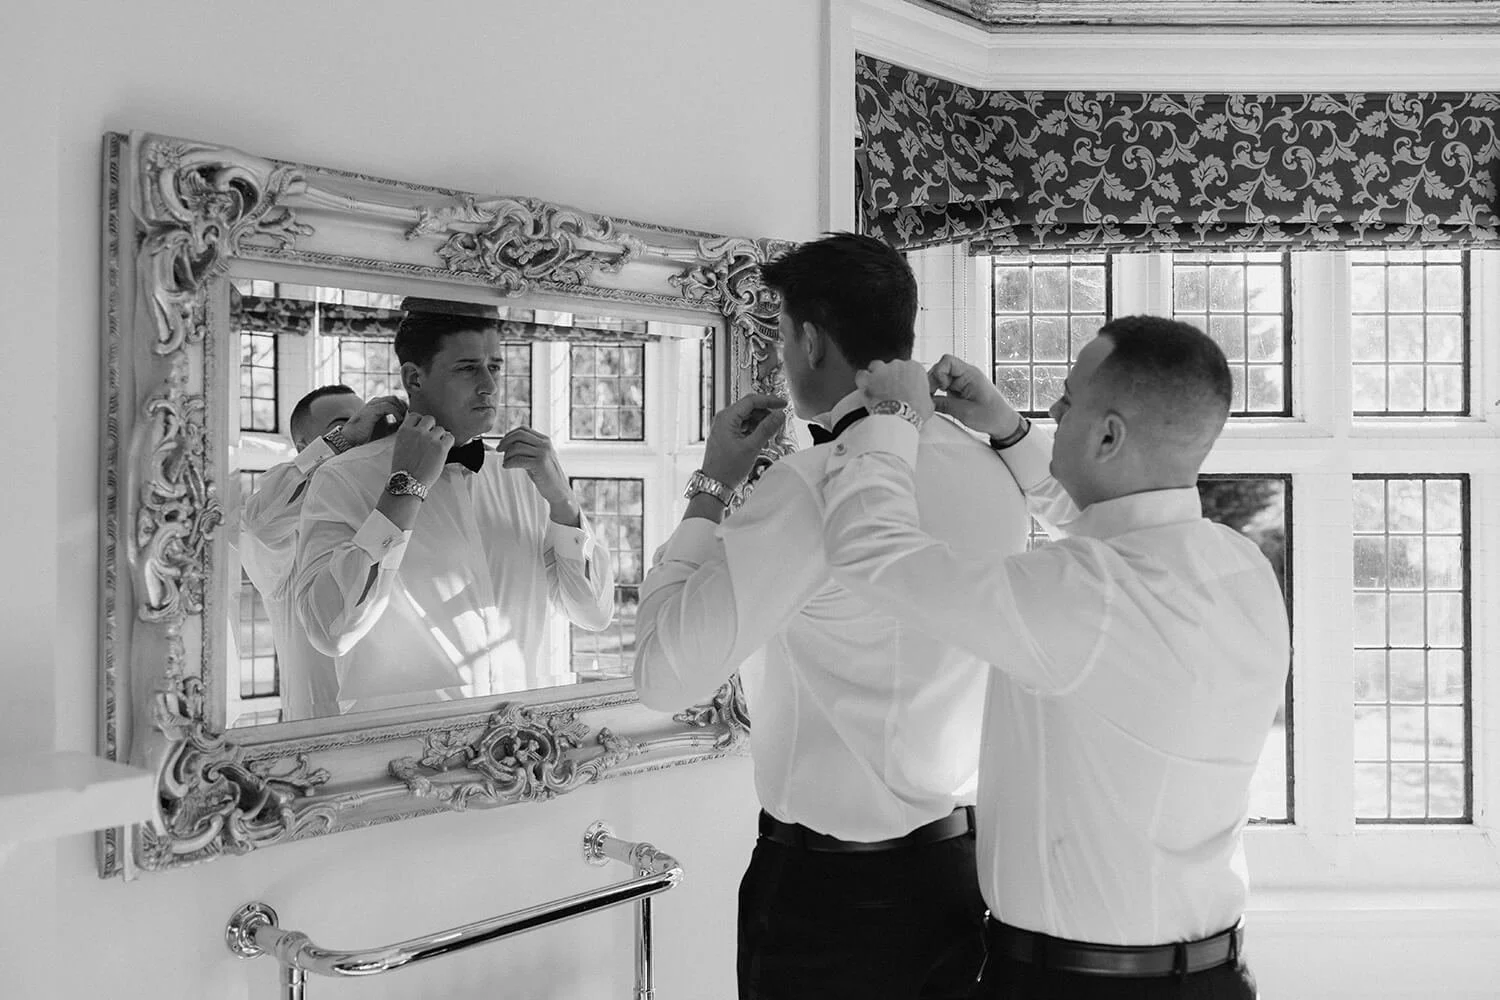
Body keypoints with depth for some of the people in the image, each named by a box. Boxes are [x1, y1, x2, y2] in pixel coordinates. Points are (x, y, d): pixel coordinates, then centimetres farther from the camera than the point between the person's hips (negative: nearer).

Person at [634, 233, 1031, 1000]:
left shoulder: (810, 485, -21)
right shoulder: (992, 476, 0)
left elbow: (663, 674, -19)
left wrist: (711, 489, -10)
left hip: (832, 887, -6)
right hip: (965, 860, 6)